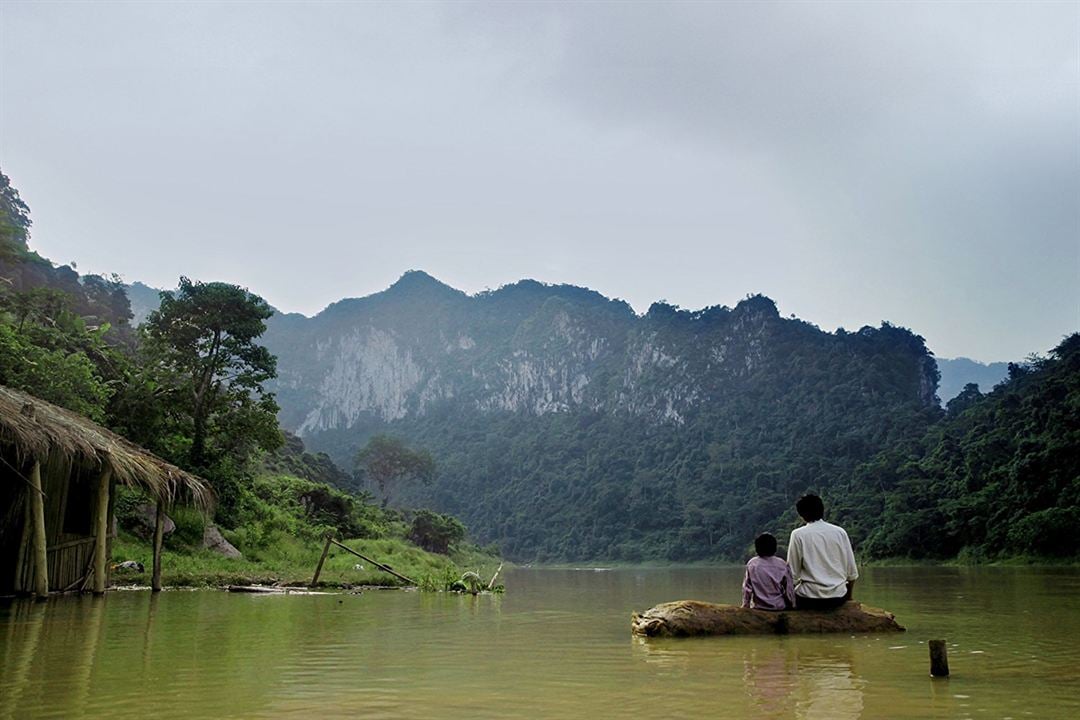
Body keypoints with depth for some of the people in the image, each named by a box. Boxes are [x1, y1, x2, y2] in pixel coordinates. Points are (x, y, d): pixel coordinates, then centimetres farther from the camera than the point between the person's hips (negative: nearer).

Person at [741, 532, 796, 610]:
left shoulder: (752, 564, -7)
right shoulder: (782, 565, -7)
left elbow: (747, 588, -2)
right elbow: (789, 589, -2)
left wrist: (745, 605, 10)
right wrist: (792, 605, 12)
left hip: (759, 607, 1)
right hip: (779, 607, -1)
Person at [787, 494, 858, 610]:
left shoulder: (798, 534, -6)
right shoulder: (840, 532, 3)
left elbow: (793, 573, -6)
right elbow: (852, 572, 6)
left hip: (809, 599, -4)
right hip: (838, 598, 4)